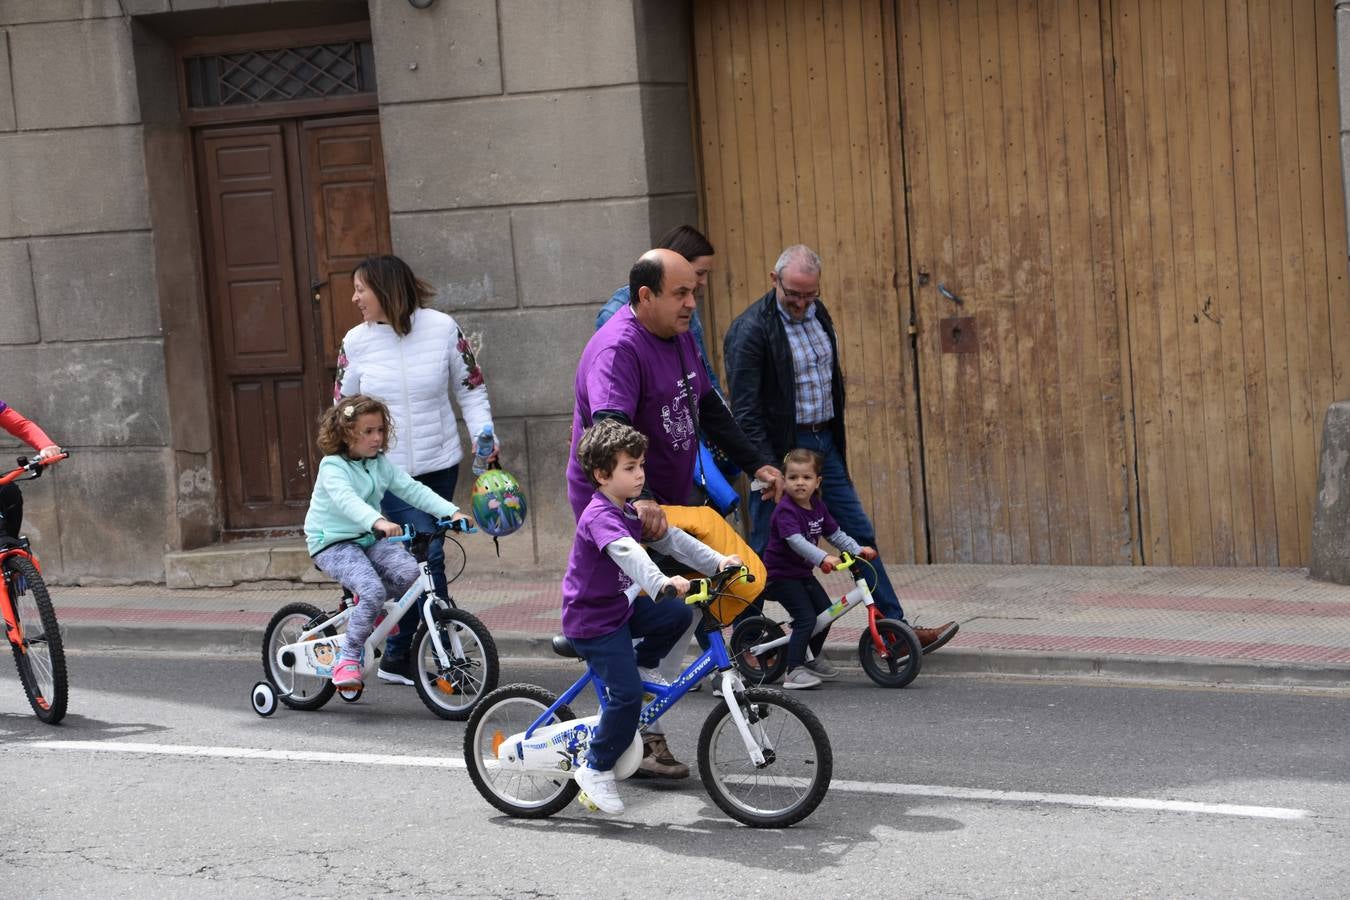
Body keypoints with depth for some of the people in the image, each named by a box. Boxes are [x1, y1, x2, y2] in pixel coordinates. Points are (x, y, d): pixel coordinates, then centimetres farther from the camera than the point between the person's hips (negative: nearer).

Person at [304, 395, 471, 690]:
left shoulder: (381, 464, 8)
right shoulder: (333, 467, -14)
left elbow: (413, 490, 3)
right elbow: (346, 500, -34)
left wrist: (451, 512, -12)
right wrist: (378, 522, -52)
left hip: (369, 539, 6)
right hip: (332, 544, -6)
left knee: (408, 572, -22)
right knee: (373, 590, -30)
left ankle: (366, 601, 8)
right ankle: (348, 658, -16)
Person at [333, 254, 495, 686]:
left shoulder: (442, 328, -3)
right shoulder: (356, 342, -1)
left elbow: (471, 388, 5)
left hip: (439, 466, 2)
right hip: (387, 472, -2)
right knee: (427, 555, -13)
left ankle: (395, 657, 21)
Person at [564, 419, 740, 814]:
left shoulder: (629, 511, 6)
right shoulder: (600, 516, -25)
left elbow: (671, 539, 8)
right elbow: (626, 552, -43)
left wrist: (717, 561, -4)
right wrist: (661, 582, -59)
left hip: (619, 606, 9)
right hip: (591, 621, -9)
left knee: (678, 615, -2)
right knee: (627, 695, -15)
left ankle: (644, 666, 19)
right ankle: (596, 770, -1)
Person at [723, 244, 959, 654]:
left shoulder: (818, 314, 8)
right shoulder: (750, 330, -16)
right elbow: (745, 411, -19)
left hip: (823, 443, 7)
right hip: (781, 450, -7)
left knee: (861, 535, 8)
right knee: (766, 548, -1)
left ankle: (900, 630, 13)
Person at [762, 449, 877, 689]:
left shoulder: (818, 507, 4)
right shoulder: (785, 510, -23)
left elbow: (835, 534, 11)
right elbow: (796, 541, -36)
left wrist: (858, 549, -3)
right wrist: (823, 558, -47)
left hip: (802, 572, 9)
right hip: (781, 575, -9)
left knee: (825, 611, 13)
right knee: (805, 619, -17)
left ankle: (815, 659, 34)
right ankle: (793, 672, -13)